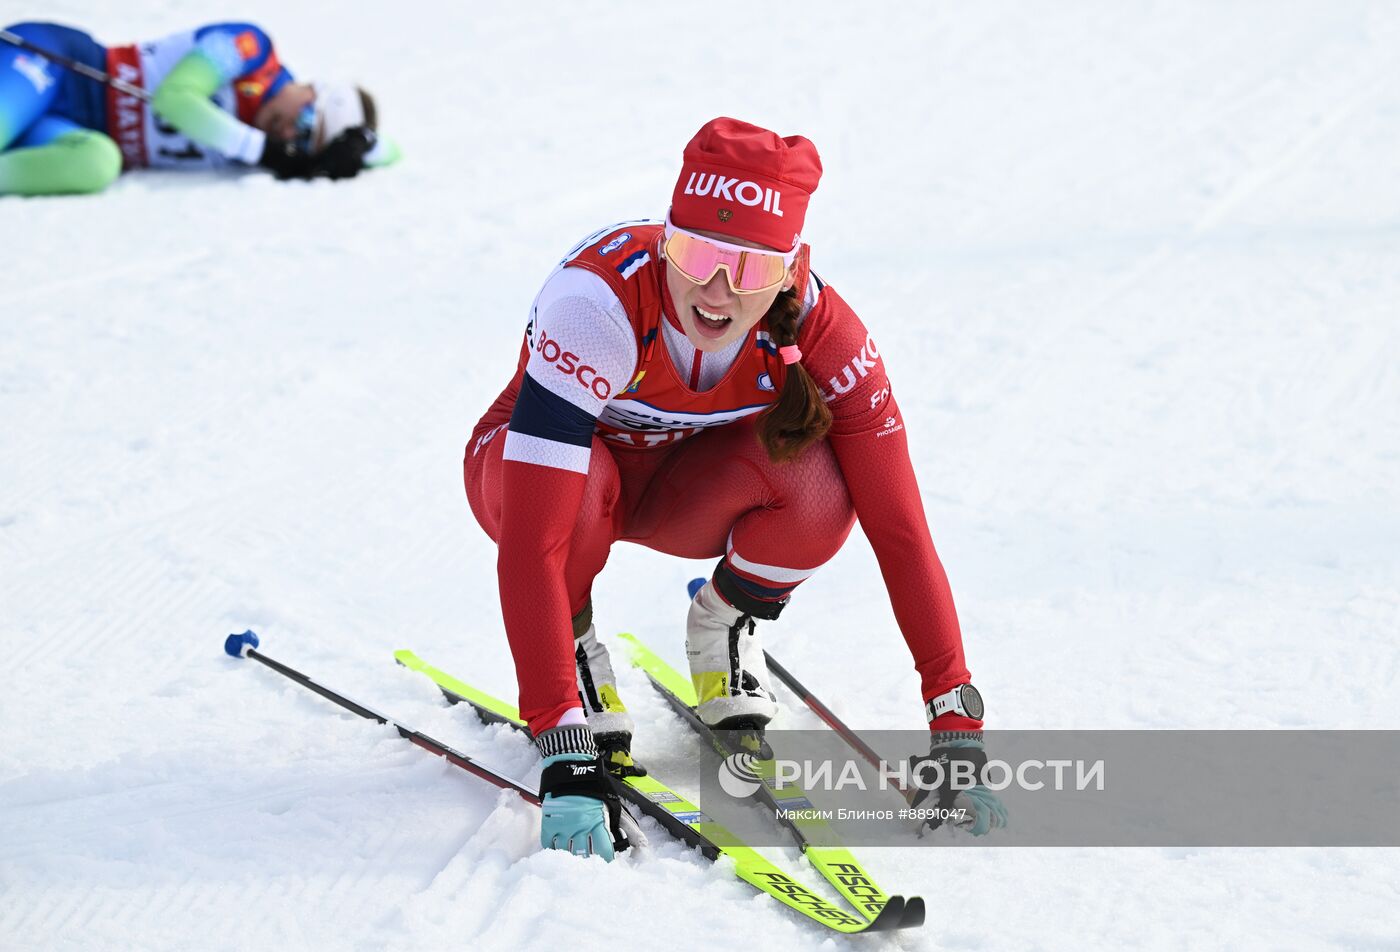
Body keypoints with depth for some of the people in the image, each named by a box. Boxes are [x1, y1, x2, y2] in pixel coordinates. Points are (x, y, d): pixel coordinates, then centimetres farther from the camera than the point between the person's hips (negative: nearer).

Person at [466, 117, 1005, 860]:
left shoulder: (822, 334, -28)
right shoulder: (596, 304, -38)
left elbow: (899, 528, -24)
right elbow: (529, 543, -43)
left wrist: (956, 726, -29)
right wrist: (563, 752, -49)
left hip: (681, 487, 3)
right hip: (535, 472, -2)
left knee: (815, 485, -30)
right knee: (586, 480, -39)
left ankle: (725, 624, 2)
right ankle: (570, 645, -7)